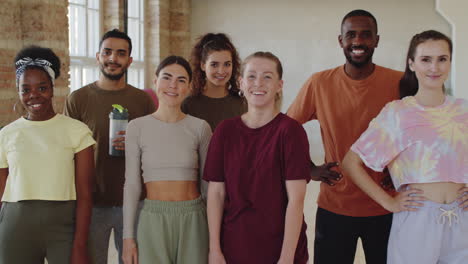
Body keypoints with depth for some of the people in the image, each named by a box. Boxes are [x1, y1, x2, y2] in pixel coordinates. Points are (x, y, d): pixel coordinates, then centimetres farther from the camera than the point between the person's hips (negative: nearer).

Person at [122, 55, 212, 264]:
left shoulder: (200, 128, 0)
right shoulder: (137, 127, -1)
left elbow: (207, 183, 6)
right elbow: (131, 184, 1)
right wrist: (128, 236, -1)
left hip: (193, 220, 1)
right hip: (153, 219, 0)